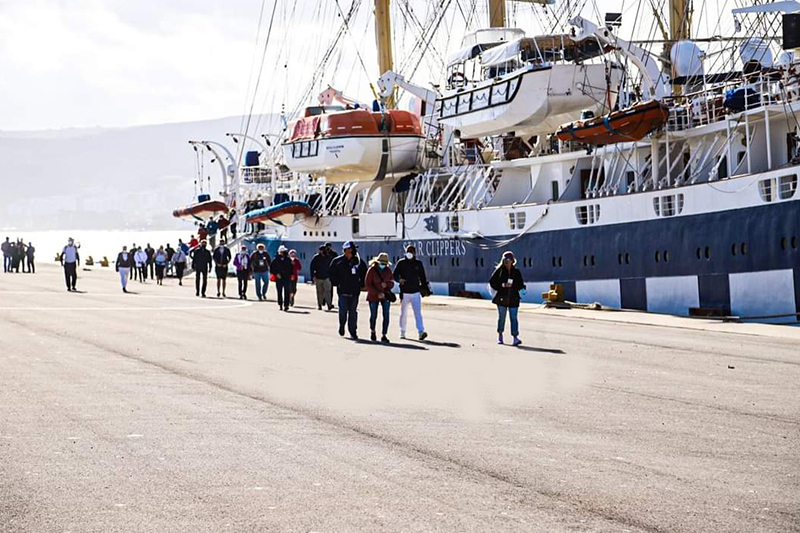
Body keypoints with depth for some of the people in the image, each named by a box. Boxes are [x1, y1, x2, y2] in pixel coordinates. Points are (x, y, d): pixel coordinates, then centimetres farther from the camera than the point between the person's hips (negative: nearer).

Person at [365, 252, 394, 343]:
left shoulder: (388, 270, 2)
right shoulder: (372, 270, -10)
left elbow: (392, 283, 9)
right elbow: (368, 284, -12)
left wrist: (387, 284, -15)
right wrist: (377, 293, -19)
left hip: (385, 296, 2)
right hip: (373, 296, -2)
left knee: (386, 315, -10)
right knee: (373, 316, 9)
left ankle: (384, 336, -8)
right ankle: (372, 331, 36)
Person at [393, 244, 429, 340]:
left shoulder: (418, 263, 8)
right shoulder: (401, 263, 1)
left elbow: (422, 277, 15)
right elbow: (395, 275, 0)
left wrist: (425, 289, 11)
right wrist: (399, 279, -22)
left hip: (416, 293, 1)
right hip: (404, 293, 0)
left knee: (418, 313, -10)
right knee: (403, 313, 8)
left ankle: (421, 332, -19)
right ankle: (402, 332, 21)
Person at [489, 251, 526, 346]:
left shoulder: (516, 272, 7)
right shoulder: (499, 271, 2)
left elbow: (520, 284, 14)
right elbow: (492, 282, 1)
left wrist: (522, 289, -7)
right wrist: (502, 285, -12)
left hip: (513, 299, 0)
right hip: (502, 298, 0)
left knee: (514, 318, -6)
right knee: (501, 317, 8)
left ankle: (515, 337, -12)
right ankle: (500, 336, 25)